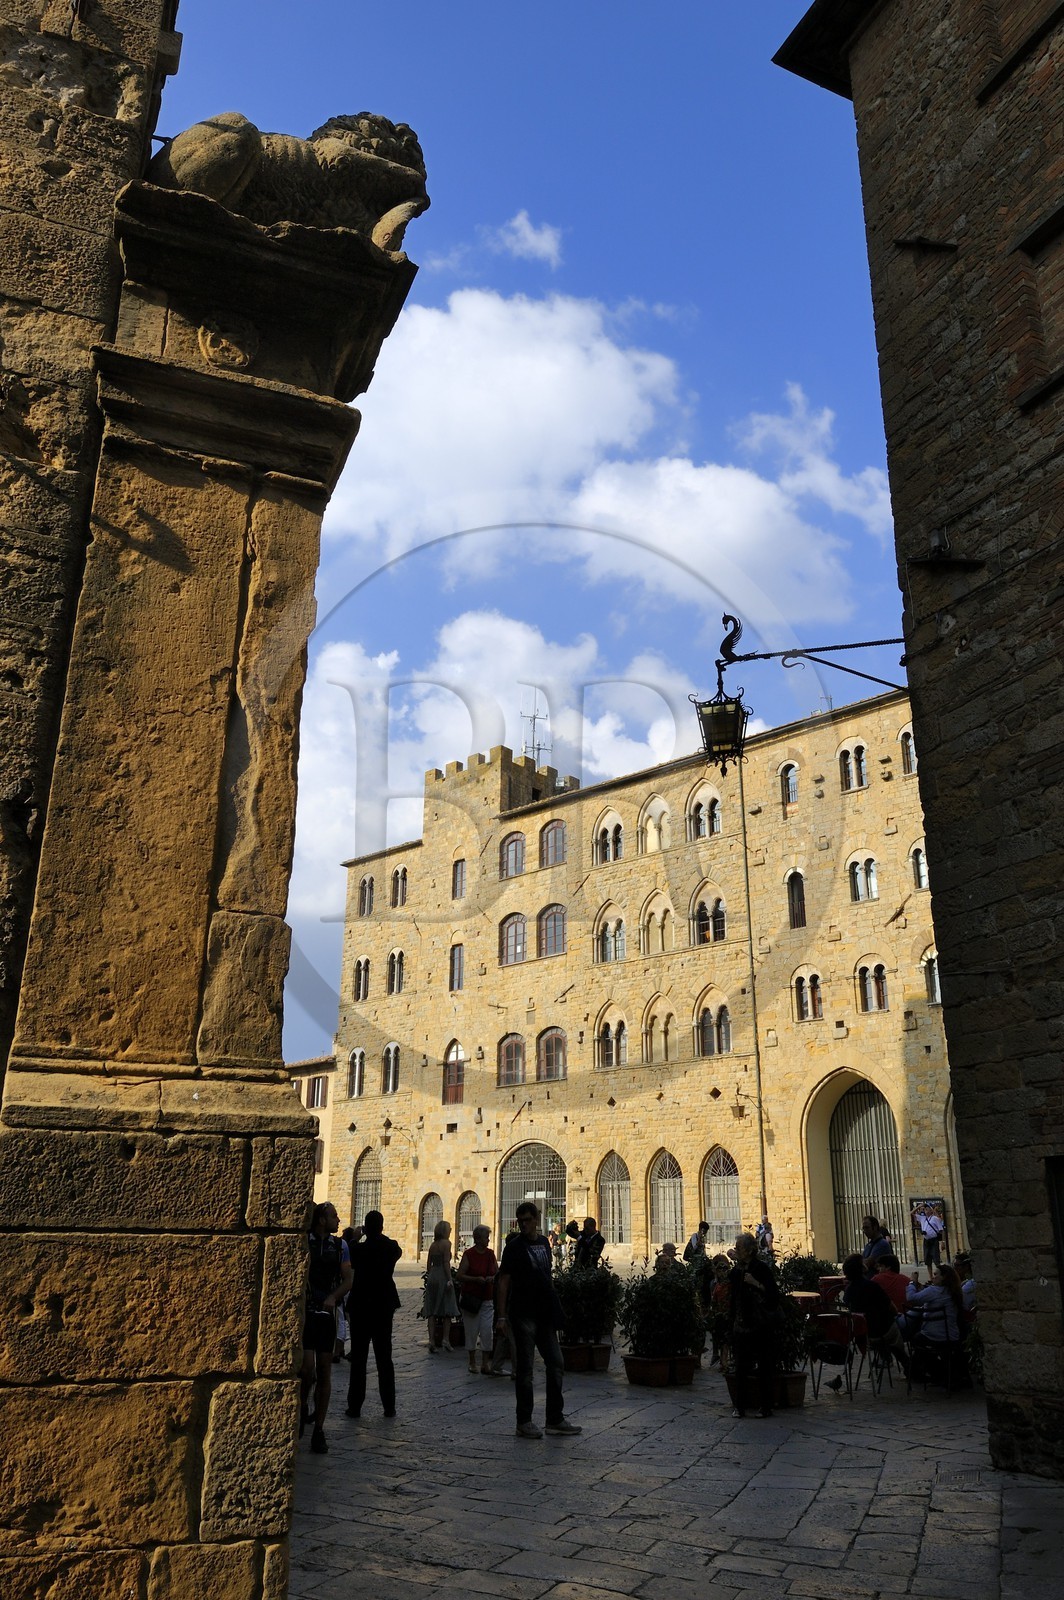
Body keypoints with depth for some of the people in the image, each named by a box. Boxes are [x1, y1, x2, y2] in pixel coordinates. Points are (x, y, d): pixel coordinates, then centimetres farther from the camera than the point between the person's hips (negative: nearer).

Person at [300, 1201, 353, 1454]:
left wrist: (333, 1297, -13)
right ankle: (302, 1408, 17)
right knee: (307, 1369, -14)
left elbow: (348, 1280, 4)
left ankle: (319, 1430, 15)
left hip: (327, 1314, 3)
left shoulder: (340, 1246, 7)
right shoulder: (302, 1242, -4)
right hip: (304, 1311, -3)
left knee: (324, 1373, 5)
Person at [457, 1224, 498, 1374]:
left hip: (487, 1299, 3)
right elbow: (460, 1276, -8)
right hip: (471, 1298, -3)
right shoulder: (468, 1254, -7)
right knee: (471, 1331, 4)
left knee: (487, 1331, -1)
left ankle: (485, 1363, 5)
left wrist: (492, 1278, -7)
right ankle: (472, 1362, 17)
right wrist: (476, 1279, -20)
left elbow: (497, 1273, 14)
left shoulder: (490, 1254, 7)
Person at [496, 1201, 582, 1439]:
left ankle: (555, 1419, 18)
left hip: (544, 1313, 7)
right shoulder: (515, 1246, -8)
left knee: (555, 1363, 8)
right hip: (523, 1314, -7)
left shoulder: (544, 1243, 10)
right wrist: (502, 1315, -14)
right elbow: (504, 1281, -9)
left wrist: (554, 1311, 17)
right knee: (525, 1368, 0)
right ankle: (524, 1422, 9)